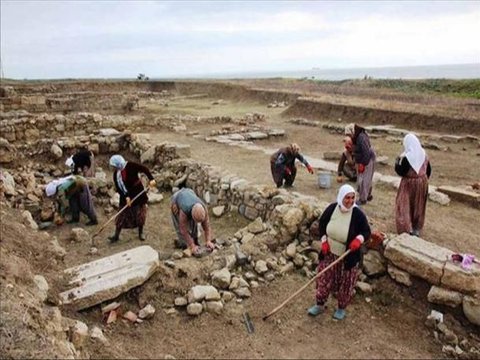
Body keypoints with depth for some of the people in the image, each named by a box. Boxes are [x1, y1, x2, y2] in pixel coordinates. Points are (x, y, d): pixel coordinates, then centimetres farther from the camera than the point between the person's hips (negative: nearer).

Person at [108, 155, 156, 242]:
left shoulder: (131, 166, -17)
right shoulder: (116, 174, -4)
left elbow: (144, 169, -17)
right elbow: (118, 188, -5)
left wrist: (151, 179, -29)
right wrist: (126, 197, -16)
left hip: (138, 194, -3)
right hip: (125, 197, 3)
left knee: (140, 213, 7)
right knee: (122, 215, 4)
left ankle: (141, 232, 26)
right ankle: (116, 235, 14)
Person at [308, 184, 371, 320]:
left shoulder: (357, 214, -20)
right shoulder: (332, 208, -11)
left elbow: (367, 232, -11)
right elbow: (321, 223, 4)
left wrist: (359, 239, -32)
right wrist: (324, 240, -5)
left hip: (348, 258, -3)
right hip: (329, 253, 3)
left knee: (345, 284, 13)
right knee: (323, 279, 14)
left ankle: (341, 308, 38)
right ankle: (320, 305, 35)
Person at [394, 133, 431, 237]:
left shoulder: (406, 157, -22)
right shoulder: (424, 154, -1)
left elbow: (401, 172, -19)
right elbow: (428, 170, 8)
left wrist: (397, 162, -4)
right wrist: (424, 180, 20)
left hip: (409, 184, -6)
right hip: (422, 183, 6)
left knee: (405, 205, 5)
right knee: (419, 205, 17)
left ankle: (407, 229, 2)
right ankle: (417, 228, 27)